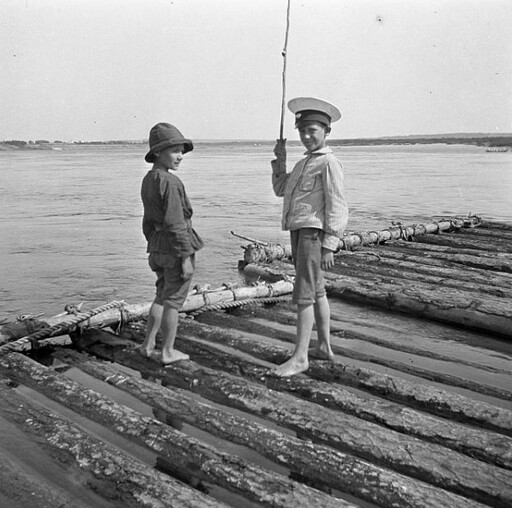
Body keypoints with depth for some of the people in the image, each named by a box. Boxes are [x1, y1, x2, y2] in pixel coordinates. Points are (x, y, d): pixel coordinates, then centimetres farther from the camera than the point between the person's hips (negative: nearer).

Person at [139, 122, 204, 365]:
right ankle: (168, 352, 17)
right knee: (173, 300, 4)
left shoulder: (148, 180, 10)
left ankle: (148, 344, 26)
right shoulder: (170, 182, -18)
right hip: (176, 247, -9)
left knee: (162, 296, 22)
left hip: (158, 247, 9)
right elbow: (175, 223, -22)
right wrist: (185, 257, -19)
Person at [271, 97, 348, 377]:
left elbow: (337, 208, -16)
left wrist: (329, 246, -19)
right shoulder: (304, 162, 18)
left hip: (313, 233, -10)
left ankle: (300, 357, -6)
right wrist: (280, 159, 10)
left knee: (304, 294, -10)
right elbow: (281, 189, 23)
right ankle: (324, 346, 27)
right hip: (298, 231, 10)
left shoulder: (329, 163, -11)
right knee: (317, 292, 15)